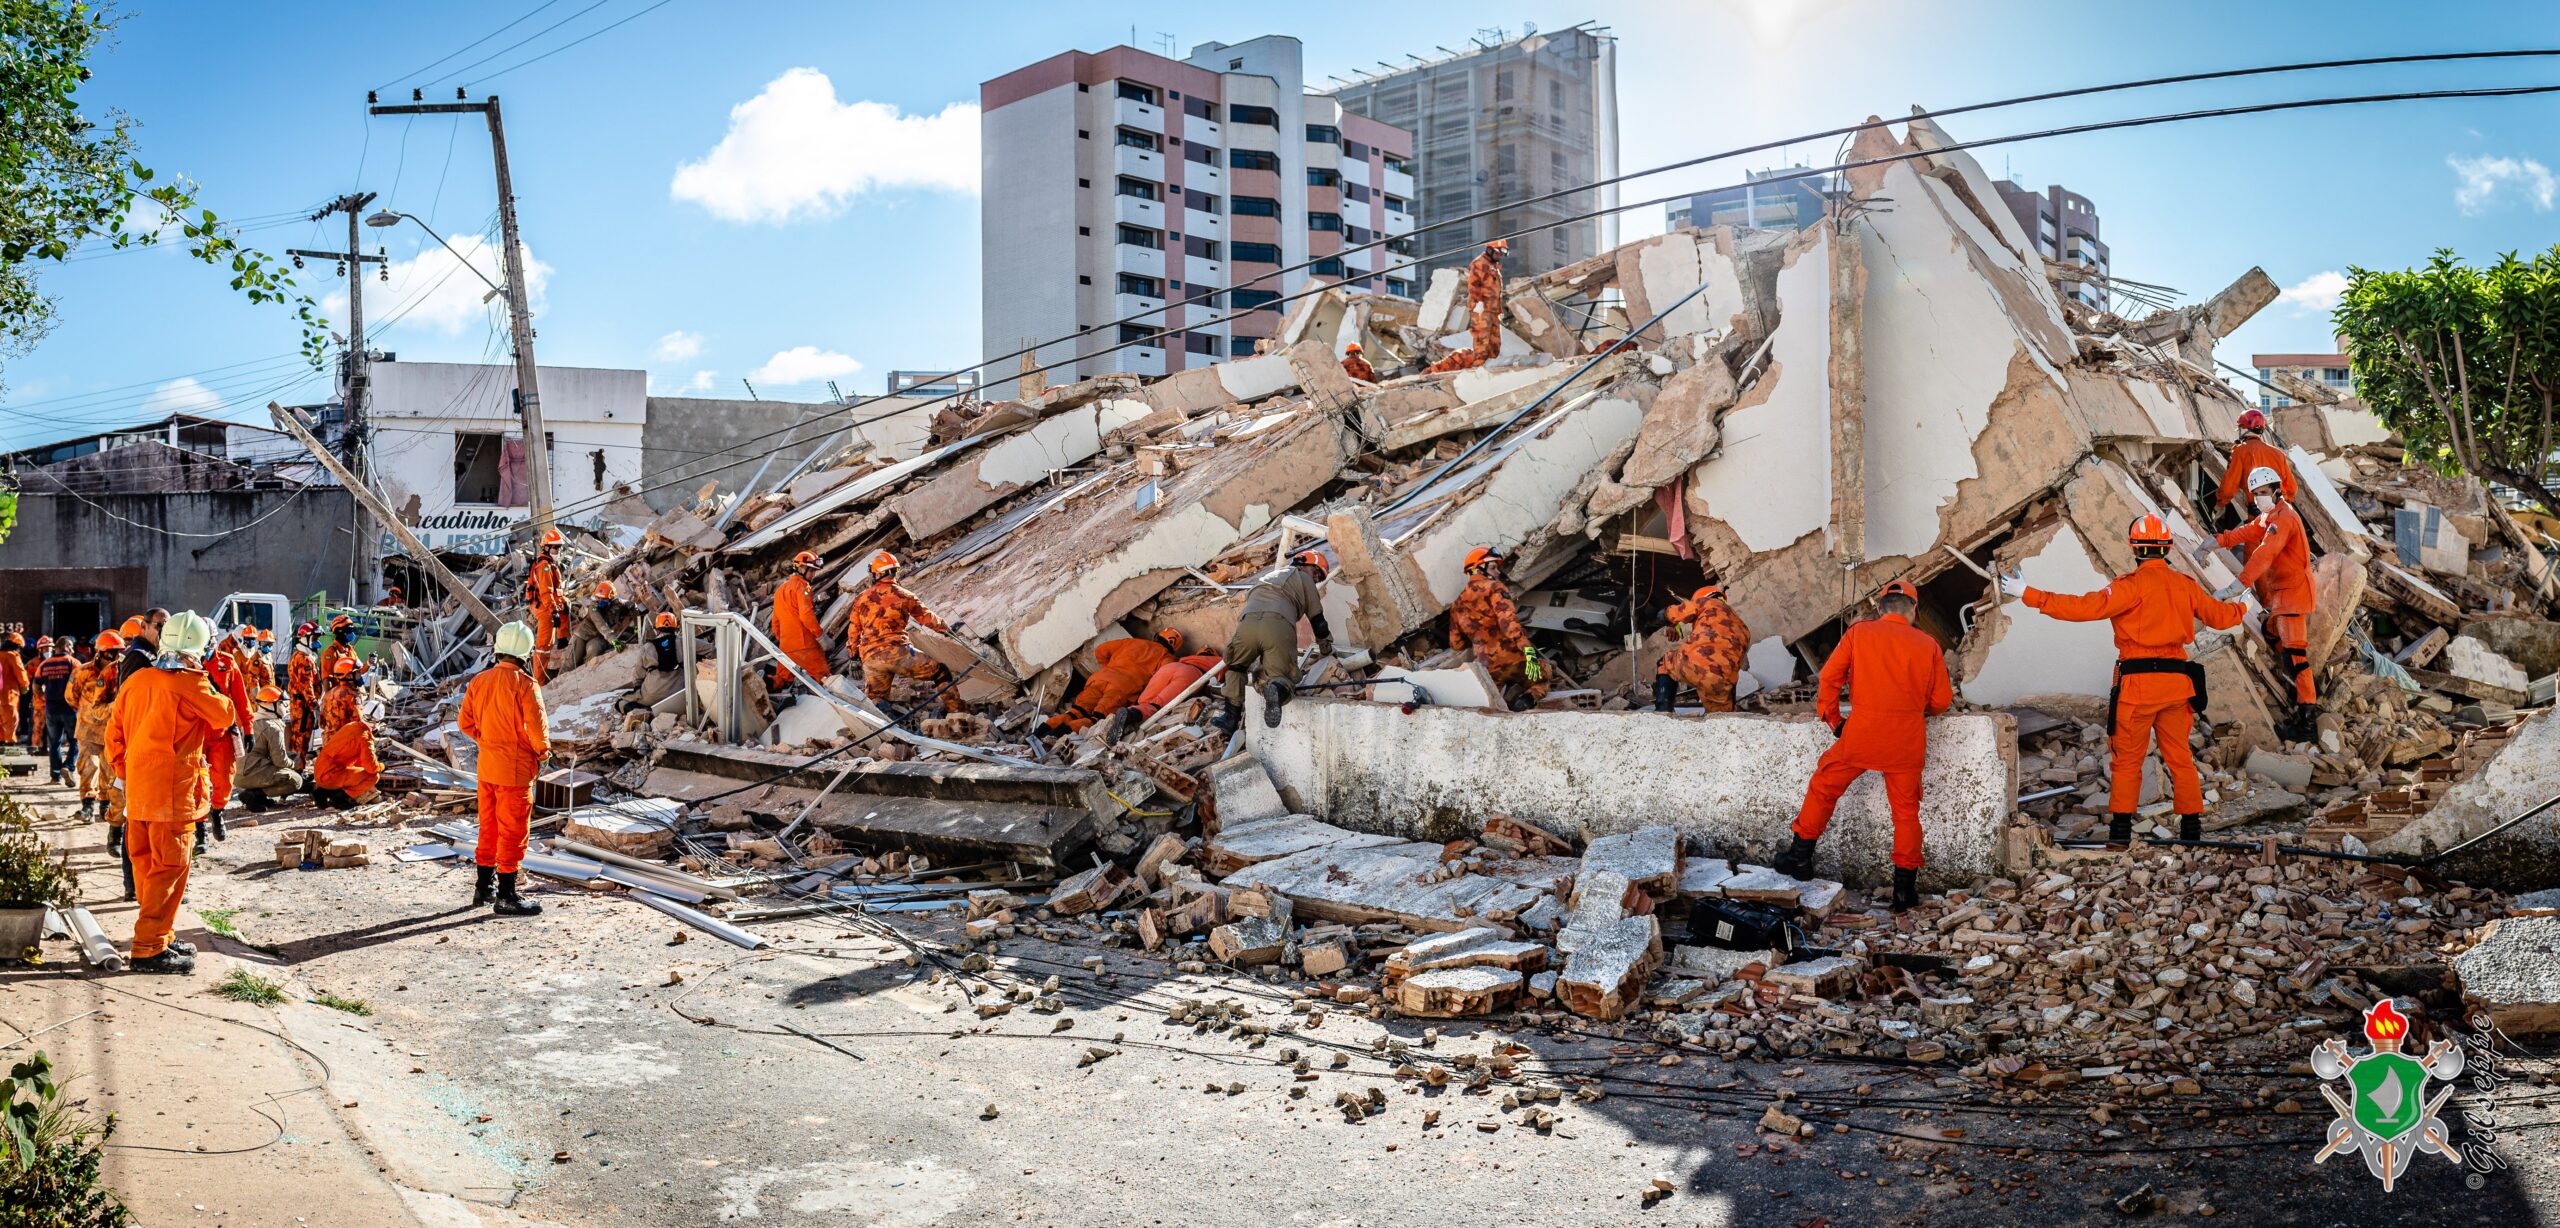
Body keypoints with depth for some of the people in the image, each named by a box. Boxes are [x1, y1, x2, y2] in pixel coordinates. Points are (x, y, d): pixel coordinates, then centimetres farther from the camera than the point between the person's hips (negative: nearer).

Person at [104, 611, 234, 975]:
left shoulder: (137, 680, 9)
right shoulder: (191, 683, -13)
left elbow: (114, 733, 12)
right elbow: (224, 716, 0)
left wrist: (123, 771, 19)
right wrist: (207, 687, 13)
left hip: (137, 791, 8)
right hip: (174, 791, -8)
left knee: (147, 864, 15)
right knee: (169, 867, -3)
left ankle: (160, 936, 27)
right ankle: (148, 949, -3)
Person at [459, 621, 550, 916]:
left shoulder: (480, 680, 3)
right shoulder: (525, 684, -18)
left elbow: (466, 722, 8)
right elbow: (537, 727, -19)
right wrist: (542, 750, -1)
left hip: (486, 766, 7)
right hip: (515, 769, -7)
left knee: (489, 827, 19)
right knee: (513, 831, 1)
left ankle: (483, 887, 29)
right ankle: (506, 896, 5)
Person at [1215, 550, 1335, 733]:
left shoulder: (1265, 576, 44)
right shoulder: (1302, 578, 28)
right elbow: (1317, 618, 28)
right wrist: (1326, 646, 46)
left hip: (1247, 622, 4)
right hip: (1279, 626, -4)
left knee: (1237, 667, 23)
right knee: (1281, 675, 5)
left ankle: (1231, 717, 3)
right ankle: (1277, 690, -31)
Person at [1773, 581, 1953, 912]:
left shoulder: (1858, 633, 2)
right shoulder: (1927, 644, 5)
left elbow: (1829, 677, -1)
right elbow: (1942, 699, 8)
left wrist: (1833, 720, 11)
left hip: (1862, 734, -1)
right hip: (1907, 739, 1)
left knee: (1824, 788, 17)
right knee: (1906, 810, 11)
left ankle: (1800, 856, 21)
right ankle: (1905, 885, 12)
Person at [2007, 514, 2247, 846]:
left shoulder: (2134, 584, -11)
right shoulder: (2185, 584, 8)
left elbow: (2088, 607, -21)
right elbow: (2220, 616, 21)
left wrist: (2027, 594, -22)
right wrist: (2243, 608, 46)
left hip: (2138, 683, -5)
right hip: (2177, 681, 5)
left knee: (2126, 759, 3)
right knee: (2180, 756, 14)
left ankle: (2121, 828, 1)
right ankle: (2191, 827, 18)